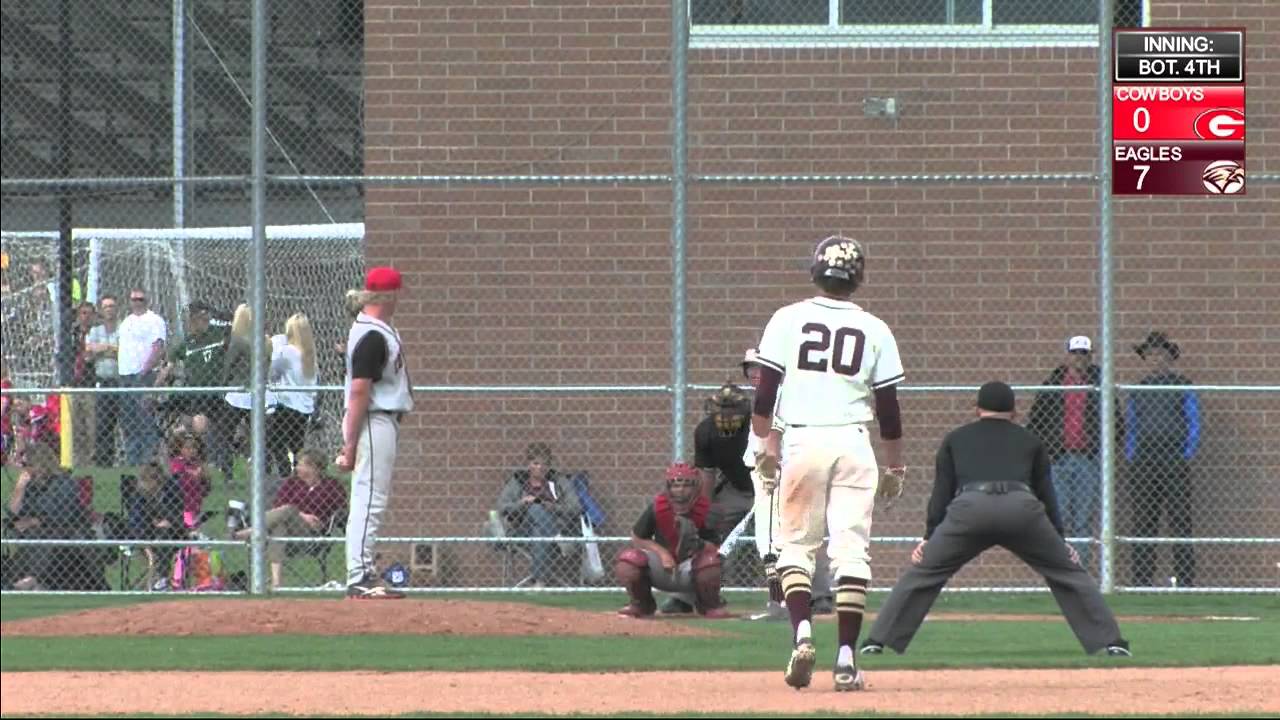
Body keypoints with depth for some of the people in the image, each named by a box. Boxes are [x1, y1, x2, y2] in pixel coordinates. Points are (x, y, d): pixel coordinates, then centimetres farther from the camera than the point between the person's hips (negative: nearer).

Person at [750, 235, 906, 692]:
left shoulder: (788, 320, 2)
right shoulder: (874, 330, 4)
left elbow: (765, 390, -2)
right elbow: (888, 408, 6)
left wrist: (766, 446, 4)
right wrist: (896, 467, 14)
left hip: (801, 442, 0)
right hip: (853, 444, 0)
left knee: (796, 545, 10)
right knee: (852, 551, 0)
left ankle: (802, 635, -12)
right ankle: (846, 659, -4)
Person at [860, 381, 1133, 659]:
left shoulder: (955, 439, 30)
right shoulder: (1029, 441, 30)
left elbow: (941, 492, 21)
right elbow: (1046, 493, 27)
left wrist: (929, 537, 22)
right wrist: (1061, 540, 31)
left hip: (969, 508, 0)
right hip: (1022, 508, 0)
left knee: (923, 573, 13)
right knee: (1067, 571, 16)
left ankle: (877, 642, 9)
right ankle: (1110, 642, 11)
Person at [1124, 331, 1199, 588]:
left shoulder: (1183, 387, 5)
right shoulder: (1138, 390, 15)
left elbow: (1194, 427, 4)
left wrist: (1185, 457, -5)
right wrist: (1130, 458, 7)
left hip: (1174, 460, -4)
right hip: (1142, 461, 4)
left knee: (1180, 523, -6)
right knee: (1142, 523, 1)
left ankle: (1185, 582, -5)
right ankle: (1141, 582, 4)